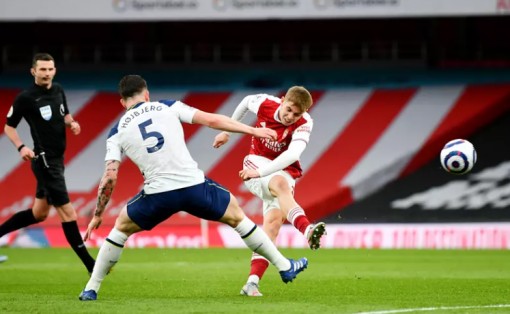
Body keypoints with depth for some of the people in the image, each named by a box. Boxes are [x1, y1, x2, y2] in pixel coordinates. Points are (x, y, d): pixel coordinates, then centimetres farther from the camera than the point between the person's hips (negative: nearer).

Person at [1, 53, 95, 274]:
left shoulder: (58, 90, 7)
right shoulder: (26, 98, -12)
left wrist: (72, 123, 0)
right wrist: (21, 147, -20)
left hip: (56, 159, 8)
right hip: (44, 159, -8)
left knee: (39, 213, 18)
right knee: (67, 212, -8)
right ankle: (90, 265, -6)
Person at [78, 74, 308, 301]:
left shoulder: (117, 132, 10)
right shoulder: (168, 107, 9)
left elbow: (110, 177, 3)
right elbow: (211, 120, 5)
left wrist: (97, 215, 12)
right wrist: (252, 130, 12)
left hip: (158, 195, 0)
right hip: (194, 186, 0)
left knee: (121, 227, 26)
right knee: (236, 216, 23)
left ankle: (91, 288, 20)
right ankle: (284, 266, 29)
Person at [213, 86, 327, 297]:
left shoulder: (304, 124, -18)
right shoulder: (265, 104, -12)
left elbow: (293, 154, -34)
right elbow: (246, 102, 13)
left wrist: (261, 172, -42)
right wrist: (227, 131, 23)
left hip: (284, 170, 1)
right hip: (257, 161, -1)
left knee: (274, 220, -21)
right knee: (280, 183, -36)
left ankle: (252, 283, -25)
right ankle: (307, 229, -64)